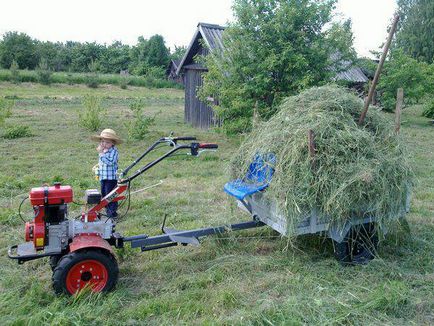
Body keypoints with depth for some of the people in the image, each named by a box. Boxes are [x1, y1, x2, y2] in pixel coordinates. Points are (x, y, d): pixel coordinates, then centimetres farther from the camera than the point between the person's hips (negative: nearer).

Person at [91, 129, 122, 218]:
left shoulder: (113, 151, -14)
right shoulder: (102, 151, 13)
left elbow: (110, 162, -28)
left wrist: (102, 154, -27)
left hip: (111, 177, -9)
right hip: (102, 177, 9)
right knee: (103, 193, 15)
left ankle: (113, 212, 5)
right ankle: (108, 210, 27)